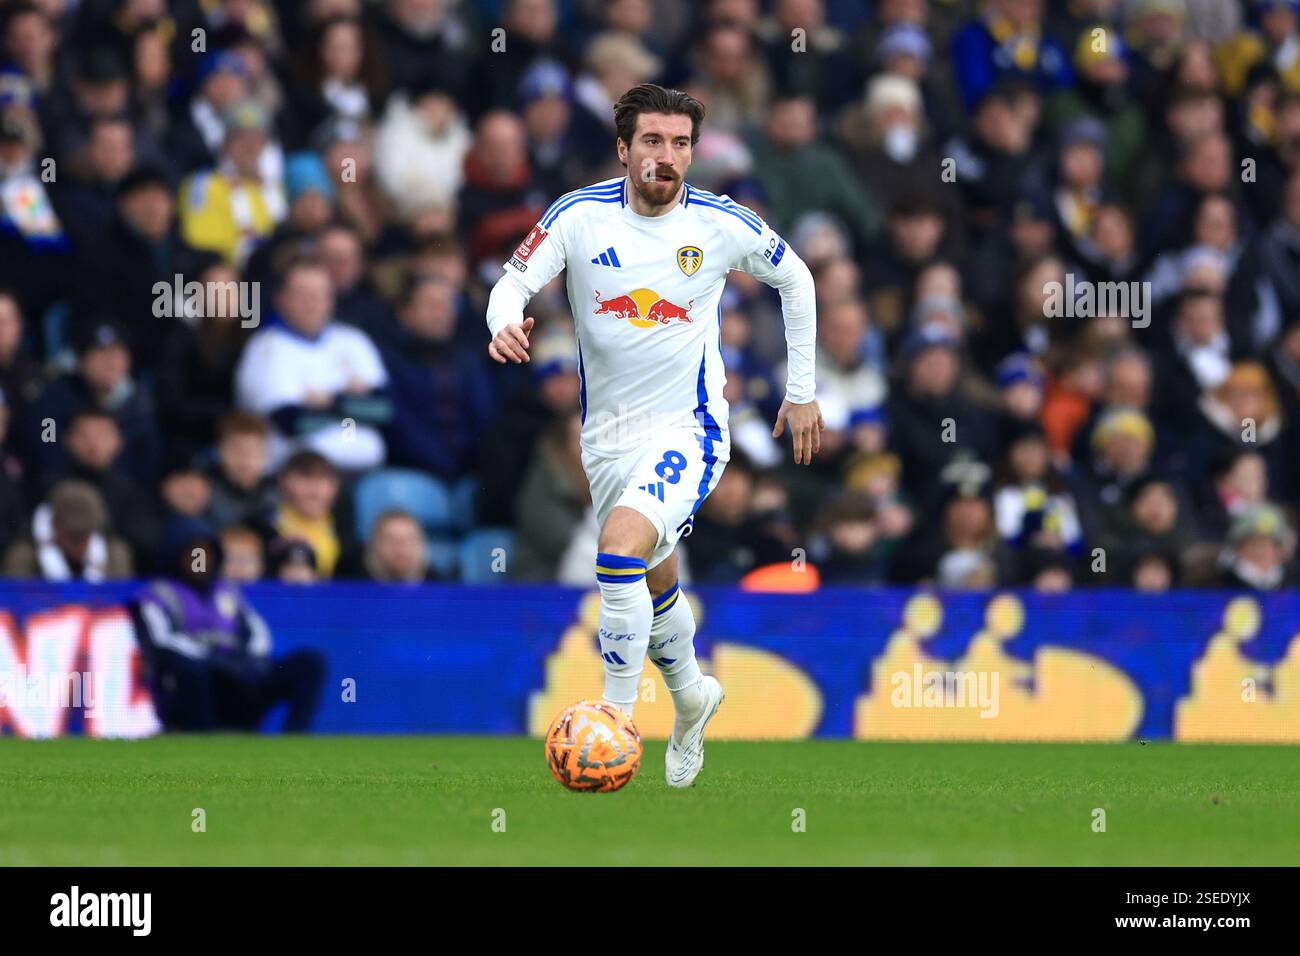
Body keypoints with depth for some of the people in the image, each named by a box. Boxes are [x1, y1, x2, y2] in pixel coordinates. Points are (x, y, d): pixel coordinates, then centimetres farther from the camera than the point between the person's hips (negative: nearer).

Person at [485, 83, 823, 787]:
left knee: (620, 550, -28)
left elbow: (795, 279, 8)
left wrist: (802, 392, 11)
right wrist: (505, 325, -35)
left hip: (688, 427, -4)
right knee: (652, 581, 20)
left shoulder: (722, 223, -9)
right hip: (608, 434, 4)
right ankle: (691, 694, 49)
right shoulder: (580, 216, -8)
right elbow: (514, 281, -10)